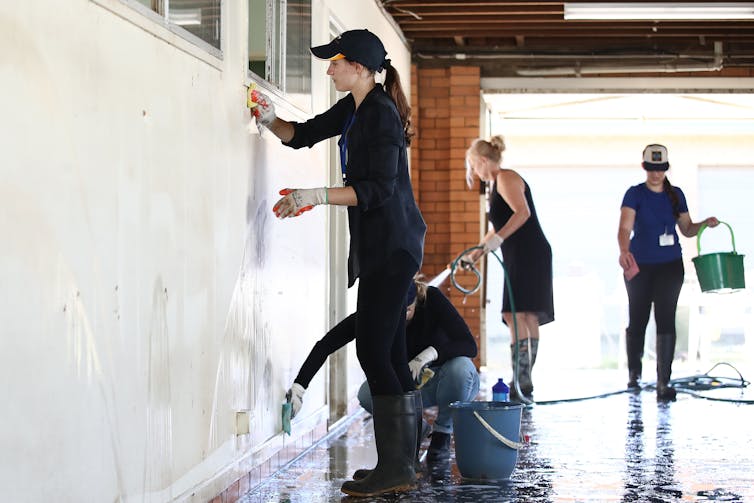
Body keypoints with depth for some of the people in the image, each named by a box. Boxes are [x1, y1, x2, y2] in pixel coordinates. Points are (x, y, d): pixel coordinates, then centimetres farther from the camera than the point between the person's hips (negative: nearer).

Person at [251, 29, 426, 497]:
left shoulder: (381, 114, -15)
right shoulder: (353, 108, 14)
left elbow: (380, 188, -21)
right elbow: (304, 134, 24)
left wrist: (317, 195, -25)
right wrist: (270, 120, 5)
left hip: (392, 244, -10)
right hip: (381, 247, 10)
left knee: (374, 351, -12)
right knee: (389, 354, 9)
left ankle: (396, 470, -10)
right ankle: (400, 465, 12)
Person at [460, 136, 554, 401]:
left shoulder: (506, 178, -5)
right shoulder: (498, 184, 25)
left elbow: (523, 212, -22)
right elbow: (500, 229, 38)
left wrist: (499, 238, -31)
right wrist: (478, 251, 46)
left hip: (528, 254, -10)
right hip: (520, 257, 10)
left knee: (516, 314, -17)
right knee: (526, 318, 6)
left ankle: (521, 382, -24)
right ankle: (523, 383, 6)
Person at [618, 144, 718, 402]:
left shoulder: (676, 195, 5)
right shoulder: (635, 194, -6)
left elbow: (687, 229, 14)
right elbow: (625, 228, -20)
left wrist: (706, 224, -6)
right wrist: (624, 251, -39)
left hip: (670, 266, 2)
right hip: (640, 266, -2)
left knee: (666, 320, -8)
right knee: (638, 320, 7)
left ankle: (664, 383, -9)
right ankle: (634, 371, 31)